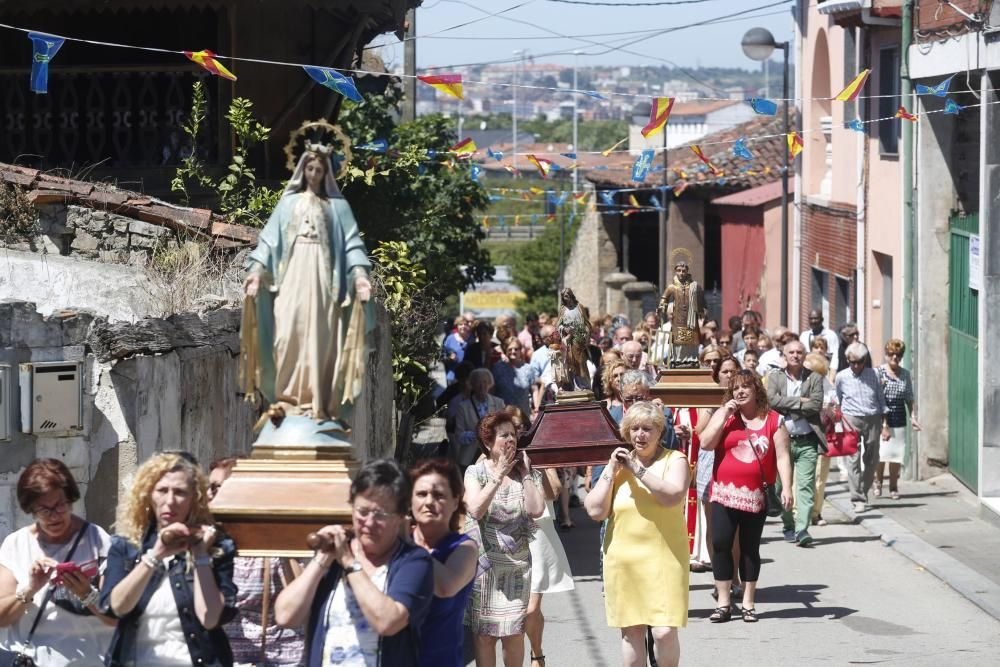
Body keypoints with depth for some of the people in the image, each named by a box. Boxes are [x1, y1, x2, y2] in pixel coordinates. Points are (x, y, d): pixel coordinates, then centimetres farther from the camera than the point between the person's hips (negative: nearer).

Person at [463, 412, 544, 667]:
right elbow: (476, 509, -18)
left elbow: (536, 510, -12)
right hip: (483, 563, -1)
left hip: (516, 565, 1)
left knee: (513, 633, -1)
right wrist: (499, 475, -14)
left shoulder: (528, 474, 5)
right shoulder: (476, 472, 0)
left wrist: (525, 474, -7)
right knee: (483, 633, 1)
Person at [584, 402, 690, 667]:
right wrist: (611, 472, -5)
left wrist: (638, 469, -19)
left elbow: (673, 496, -20)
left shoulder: (674, 460, 0)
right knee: (631, 631, 9)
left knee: (664, 631, -10)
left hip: (664, 558, -3)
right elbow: (595, 511, 2)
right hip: (624, 562, 3)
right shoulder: (617, 463, 9)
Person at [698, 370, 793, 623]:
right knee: (721, 544, -4)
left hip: (756, 495, -1)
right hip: (724, 494, 1)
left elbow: (782, 457, 1)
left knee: (750, 548, 7)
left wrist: (786, 487, -8)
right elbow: (705, 443, -6)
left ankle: (748, 603, 15)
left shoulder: (773, 420, 4)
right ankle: (723, 602, 4)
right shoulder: (723, 416, 6)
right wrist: (725, 414, -8)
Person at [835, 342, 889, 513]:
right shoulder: (842, 377, 2)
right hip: (852, 420, -2)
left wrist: (885, 425, 6)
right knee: (854, 459, -10)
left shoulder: (873, 375, 5)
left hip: (873, 420, 2)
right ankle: (858, 499, -12)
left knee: (872, 460, 6)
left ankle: (863, 492, 22)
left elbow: (881, 400, 9)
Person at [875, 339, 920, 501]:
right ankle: (878, 482, 13)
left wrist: (913, 417, 5)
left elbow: (910, 398, 15)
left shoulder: (905, 374, 10)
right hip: (880, 419, -3)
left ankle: (893, 487, 15)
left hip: (899, 420, 4)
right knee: (881, 453, -8)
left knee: (896, 453, 3)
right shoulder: (878, 372, -3)